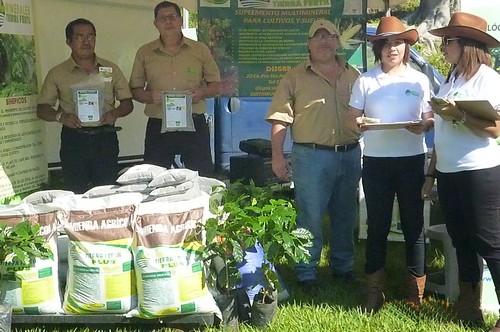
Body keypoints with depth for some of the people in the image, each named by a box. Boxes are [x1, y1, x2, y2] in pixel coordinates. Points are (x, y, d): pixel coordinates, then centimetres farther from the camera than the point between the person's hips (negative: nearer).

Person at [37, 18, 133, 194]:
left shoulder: (111, 69, 11)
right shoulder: (57, 73, 7)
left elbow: (127, 102, 13)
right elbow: (42, 109, 8)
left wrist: (116, 112, -9)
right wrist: (60, 116, -13)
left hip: (105, 138, 1)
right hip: (74, 140, -1)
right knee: (76, 194, -1)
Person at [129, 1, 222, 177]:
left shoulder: (200, 50, 7)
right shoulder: (144, 53, 8)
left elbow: (217, 86, 10)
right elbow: (135, 89, 10)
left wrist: (201, 92, -12)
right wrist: (150, 96, -12)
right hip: (158, 127, 1)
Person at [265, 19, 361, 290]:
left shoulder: (353, 75, 12)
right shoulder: (295, 78, 0)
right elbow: (280, 119, -5)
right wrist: (277, 156, -12)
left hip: (350, 155, 4)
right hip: (312, 156, -4)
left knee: (345, 216, 14)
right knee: (310, 218, 0)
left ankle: (343, 266, 29)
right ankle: (306, 273, 12)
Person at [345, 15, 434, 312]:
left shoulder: (420, 80, 5)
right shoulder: (365, 81, 5)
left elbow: (432, 119, 7)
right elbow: (350, 119, 5)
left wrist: (423, 125, -16)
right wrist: (359, 123, -18)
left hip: (412, 160, 0)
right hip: (376, 161, 0)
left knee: (413, 224, 3)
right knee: (377, 225, 5)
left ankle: (416, 292, 14)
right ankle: (374, 291, 15)